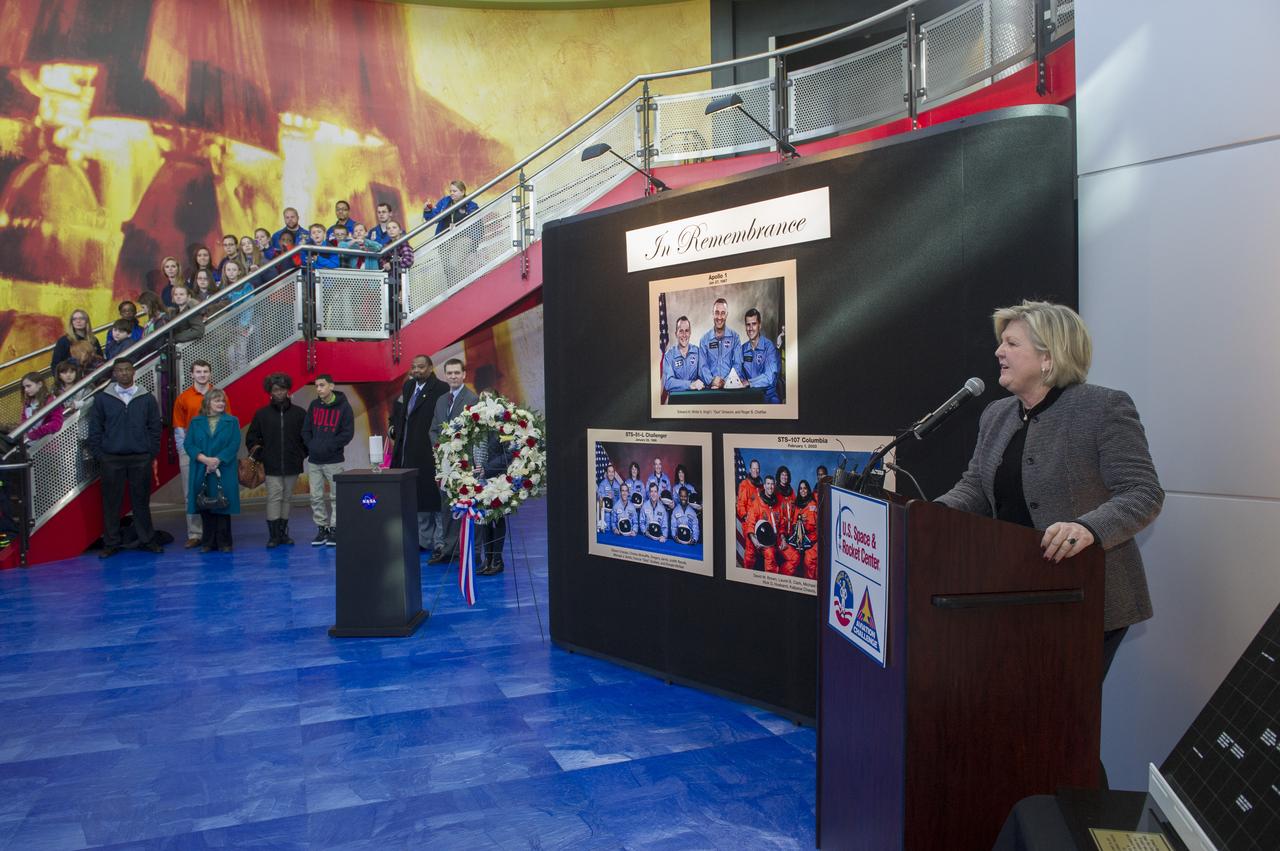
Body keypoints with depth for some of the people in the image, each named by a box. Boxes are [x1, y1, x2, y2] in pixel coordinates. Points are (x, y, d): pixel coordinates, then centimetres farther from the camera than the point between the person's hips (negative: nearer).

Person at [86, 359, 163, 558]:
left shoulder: (147, 399, 3)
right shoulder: (103, 399, 4)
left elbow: (155, 429, 5)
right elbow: (95, 429, 6)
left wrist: (153, 454, 0)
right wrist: (98, 455, 0)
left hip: (141, 459, 0)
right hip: (111, 460, 0)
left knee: (141, 501, 6)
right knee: (111, 502, 4)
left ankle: (147, 540, 14)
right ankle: (111, 543, 13)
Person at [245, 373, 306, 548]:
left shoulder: (299, 413, 4)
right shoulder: (262, 414, 5)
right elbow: (251, 438, 11)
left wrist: (302, 455, 2)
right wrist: (259, 455, 2)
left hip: (292, 466, 1)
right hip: (272, 467, -1)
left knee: (286, 498, 8)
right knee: (274, 497, -7)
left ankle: (283, 533, 16)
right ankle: (273, 535, -4)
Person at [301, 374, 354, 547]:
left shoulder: (343, 406, -5)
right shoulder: (314, 405, 7)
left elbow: (348, 433, -9)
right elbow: (306, 430, 12)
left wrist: (328, 446, -15)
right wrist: (311, 446, -4)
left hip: (334, 461, -4)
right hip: (314, 461, 4)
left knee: (336, 497, 2)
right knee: (316, 497, 6)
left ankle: (334, 529, 11)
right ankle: (322, 529, 16)